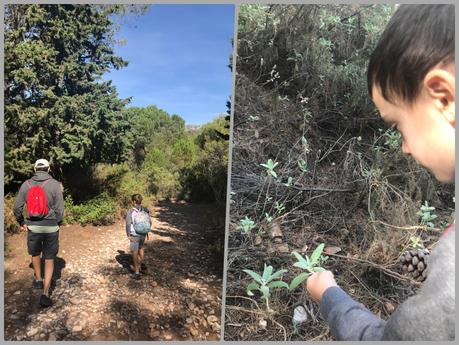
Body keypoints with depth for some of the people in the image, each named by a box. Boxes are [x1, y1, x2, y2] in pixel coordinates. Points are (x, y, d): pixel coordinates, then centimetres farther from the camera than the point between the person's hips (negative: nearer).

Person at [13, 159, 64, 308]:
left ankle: (38, 280, 45)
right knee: (49, 259, 7)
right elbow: (60, 209, -8)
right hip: (51, 227, -2)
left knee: (35, 253, 28)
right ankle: (45, 294, 2)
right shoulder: (55, 184, -9)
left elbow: (16, 207, 3)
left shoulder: (26, 184, -1)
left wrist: (21, 222, 20)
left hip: (33, 227, 2)